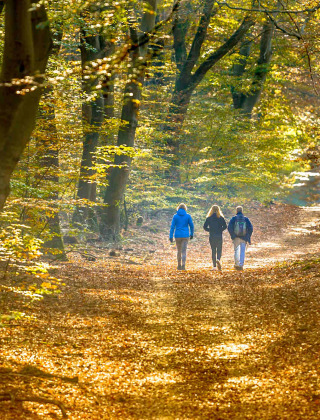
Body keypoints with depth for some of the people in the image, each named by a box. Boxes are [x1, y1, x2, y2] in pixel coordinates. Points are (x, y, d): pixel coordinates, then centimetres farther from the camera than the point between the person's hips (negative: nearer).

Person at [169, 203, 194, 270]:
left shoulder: (175, 216, 0)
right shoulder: (188, 216, -1)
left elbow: (172, 227, -3)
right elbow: (191, 226, 3)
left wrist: (171, 236, -2)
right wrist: (191, 234, 18)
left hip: (178, 235, 1)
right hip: (185, 235, -1)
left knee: (179, 250, 16)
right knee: (184, 251, -3)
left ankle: (179, 265, 22)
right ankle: (183, 265, -19)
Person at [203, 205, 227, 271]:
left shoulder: (209, 218, 2)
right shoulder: (221, 218, -1)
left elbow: (205, 227, -2)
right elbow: (225, 226, -7)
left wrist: (210, 230, 12)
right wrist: (220, 230, 7)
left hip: (211, 236, 1)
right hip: (219, 236, -1)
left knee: (213, 250, 9)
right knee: (219, 250, 4)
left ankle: (214, 266, 4)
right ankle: (218, 259, -27)